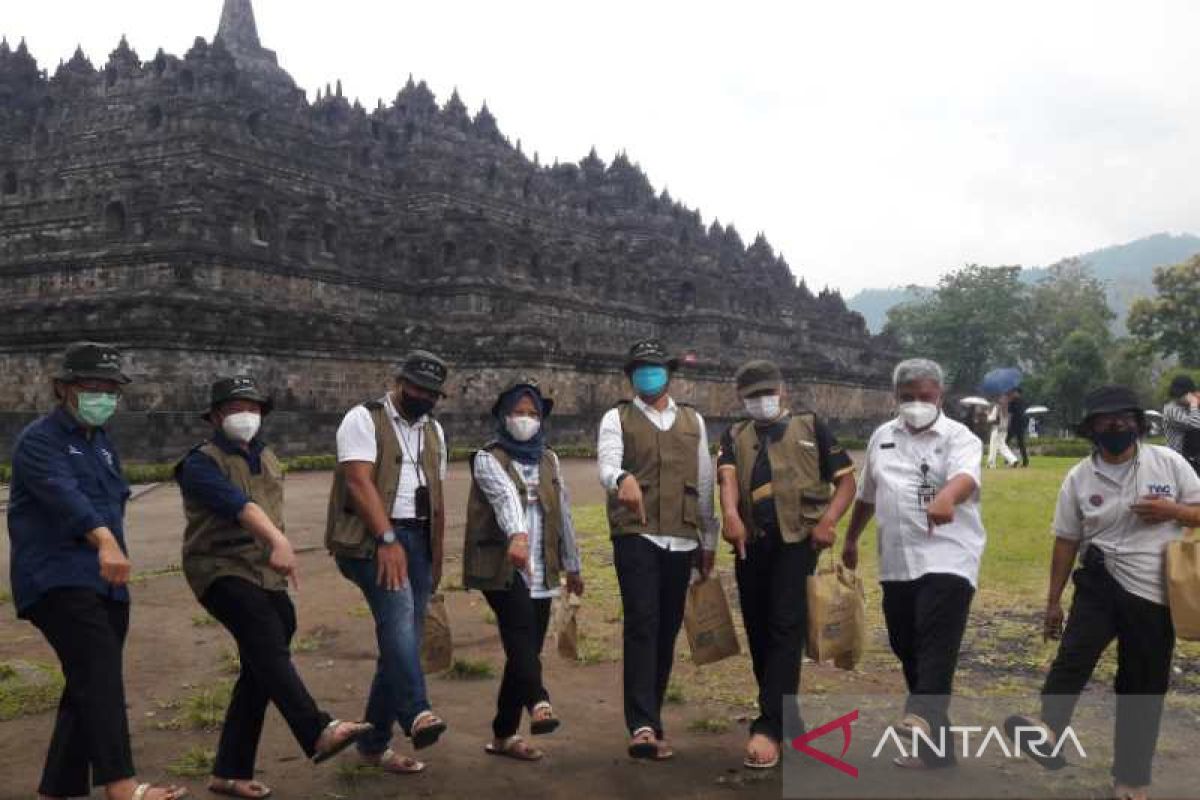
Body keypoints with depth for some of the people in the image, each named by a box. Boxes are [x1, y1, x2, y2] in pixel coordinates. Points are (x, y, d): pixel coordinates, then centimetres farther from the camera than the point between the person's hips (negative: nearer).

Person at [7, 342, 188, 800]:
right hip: (56, 579, -8)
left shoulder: (102, 443, 19)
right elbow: (64, 494, -27)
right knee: (100, 671, -23)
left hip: (104, 582, 8)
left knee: (88, 686, 9)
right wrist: (105, 541, -42)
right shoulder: (39, 440, -8)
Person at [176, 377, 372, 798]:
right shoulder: (201, 463, -10)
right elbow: (237, 503, -29)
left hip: (266, 574, 8)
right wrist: (278, 541, -45)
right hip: (221, 570, -8)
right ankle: (319, 732, -39)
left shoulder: (267, 457, 16)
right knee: (269, 648, -27)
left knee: (259, 671, 7)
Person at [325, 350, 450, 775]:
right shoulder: (363, 419, -1)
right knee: (399, 615, -28)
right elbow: (359, 482, -14)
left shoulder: (434, 431, 20)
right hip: (372, 537, -6)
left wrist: (436, 556, 18)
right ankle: (416, 714, -37)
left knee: (403, 637, 3)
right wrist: (388, 539, -23)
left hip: (417, 539, 6)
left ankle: (374, 742, 12)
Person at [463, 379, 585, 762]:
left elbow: (563, 513, 20)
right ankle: (538, 702, -43)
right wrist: (517, 535, -42)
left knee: (526, 649, 6)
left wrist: (572, 565, 22)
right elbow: (505, 496, -24)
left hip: (541, 572, 5)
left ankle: (504, 734, 16)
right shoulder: (488, 459, -3)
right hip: (500, 568, -5)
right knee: (522, 632, -29)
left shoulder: (549, 460, 15)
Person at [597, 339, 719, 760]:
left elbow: (705, 482, 17)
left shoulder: (693, 421, 16)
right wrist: (623, 479, -38)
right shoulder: (617, 419, 4)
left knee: (667, 632, 8)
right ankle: (643, 726, -12)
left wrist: (709, 539, 16)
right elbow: (606, 464, -15)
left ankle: (650, 719, 21)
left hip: (682, 541, 4)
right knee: (641, 627, -12)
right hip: (636, 537, -4)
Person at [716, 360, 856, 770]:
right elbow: (727, 477, -5)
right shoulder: (735, 436, 15)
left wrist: (828, 521, -11)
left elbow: (846, 480, 7)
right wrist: (730, 515, -26)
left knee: (786, 629, -11)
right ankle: (786, 716, 26)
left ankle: (769, 727, -12)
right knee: (758, 633, 9)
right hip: (752, 544, 4)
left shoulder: (810, 427, 10)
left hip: (797, 540, -3)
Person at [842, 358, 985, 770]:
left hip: (947, 559, -6)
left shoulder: (959, 437, -5)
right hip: (897, 563, 6)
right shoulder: (882, 437, 12)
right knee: (906, 647, 10)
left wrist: (946, 497, -49)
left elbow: (965, 476, -27)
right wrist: (851, 540, 29)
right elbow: (866, 495, 24)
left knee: (937, 646, -18)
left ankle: (924, 722, -29)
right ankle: (933, 735, 23)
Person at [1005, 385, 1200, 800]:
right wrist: (1054, 601, 5)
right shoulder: (1079, 478, 0)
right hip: (1101, 581, 0)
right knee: (1074, 653, -25)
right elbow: (1066, 541, 4)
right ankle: (1049, 731, -40)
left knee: (1143, 688, 8)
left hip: (1155, 594, 0)